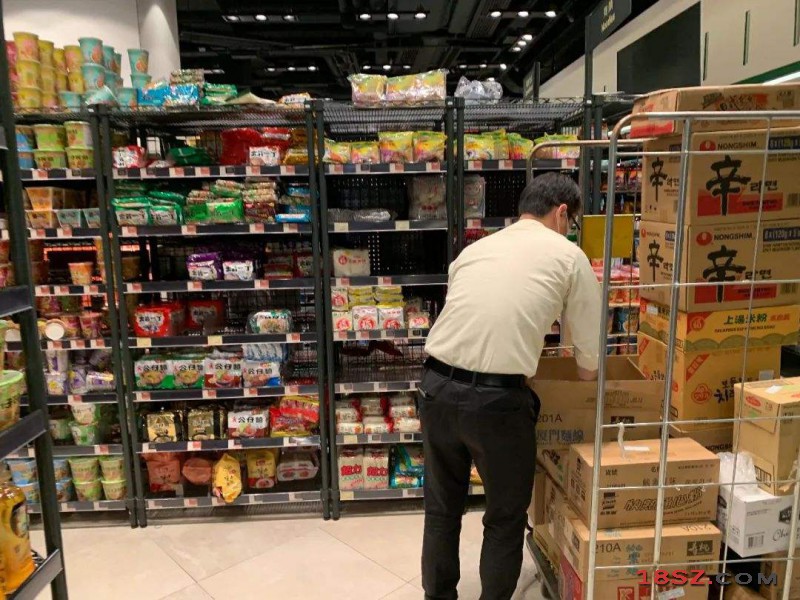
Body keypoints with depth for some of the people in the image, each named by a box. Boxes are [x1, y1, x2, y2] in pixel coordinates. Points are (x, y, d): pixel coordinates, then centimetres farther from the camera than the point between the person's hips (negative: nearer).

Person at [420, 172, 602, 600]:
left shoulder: (473, 249, 18)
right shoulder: (568, 255, 7)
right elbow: (590, 351, 10)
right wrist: (585, 380, 31)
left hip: (437, 387, 5)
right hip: (497, 400, -5)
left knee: (442, 508, 24)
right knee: (506, 517, 20)